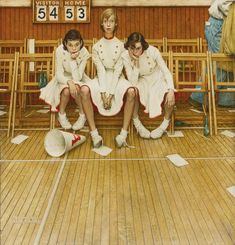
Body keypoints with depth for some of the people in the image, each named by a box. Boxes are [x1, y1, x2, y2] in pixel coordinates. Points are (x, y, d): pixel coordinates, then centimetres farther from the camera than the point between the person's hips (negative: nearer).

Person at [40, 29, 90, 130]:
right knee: (66, 90, -32)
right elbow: (59, 74, -23)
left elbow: (77, 77, -26)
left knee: (75, 88, -33)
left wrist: (73, 60, -36)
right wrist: (69, 82, -42)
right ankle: (61, 114, -4)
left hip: (78, 80, 0)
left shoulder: (84, 53, -23)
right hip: (63, 79, 0)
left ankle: (83, 114, -10)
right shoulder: (60, 51, -24)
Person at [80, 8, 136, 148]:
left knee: (131, 92, -34)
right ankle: (94, 134, -28)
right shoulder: (97, 46, 3)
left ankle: (123, 134, -29)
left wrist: (111, 93, -18)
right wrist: (103, 92, -18)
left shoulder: (121, 45, 0)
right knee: (85, 90, -32)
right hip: (102, 78, 1)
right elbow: (100, 70, -5)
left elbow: (117, 70, -8)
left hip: (117, 78, -1)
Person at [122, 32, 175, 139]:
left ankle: (165, 124, -2)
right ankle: (137, 123, -12)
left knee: (170, 97, -29)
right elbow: (133, 82, -25)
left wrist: (171, 90, -33)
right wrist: (136, 61, -35)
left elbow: (166, 71, -18)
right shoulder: (125, 56, -20)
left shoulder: (152, 51, -24)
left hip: (157, 79, 0)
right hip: (142, 81, 0)